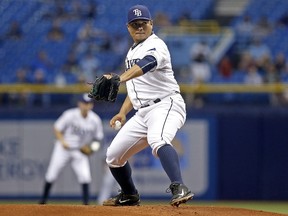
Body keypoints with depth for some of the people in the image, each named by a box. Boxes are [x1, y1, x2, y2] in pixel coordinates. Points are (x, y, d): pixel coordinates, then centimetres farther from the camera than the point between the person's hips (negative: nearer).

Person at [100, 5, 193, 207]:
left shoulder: (155, 45, -9)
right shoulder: (132, 52, 20)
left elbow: (146, 64, -32)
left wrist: (120, 79, -50)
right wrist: (123, 112, 16)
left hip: (166, 105, -9)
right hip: (143, 112, 9)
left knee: (158, 141, -39)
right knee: (113, 156, 10)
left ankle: (179, 188, -53)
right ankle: (130, 196, 32)